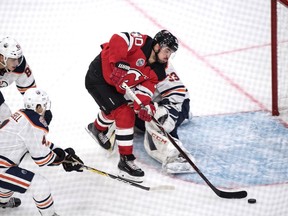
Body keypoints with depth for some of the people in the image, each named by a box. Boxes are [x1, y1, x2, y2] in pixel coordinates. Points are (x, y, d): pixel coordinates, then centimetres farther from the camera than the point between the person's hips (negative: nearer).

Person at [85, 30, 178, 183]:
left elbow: (144, 89, -9)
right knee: (124, 114, -14)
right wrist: (118, 64, -45)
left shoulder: (157, 71, -2)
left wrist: (143, 105, -29)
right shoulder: (141, 43, -25)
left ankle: (97, 128, 54)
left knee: (114, 110, 24)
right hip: (98, 77, -9)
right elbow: (118, 39, -37)